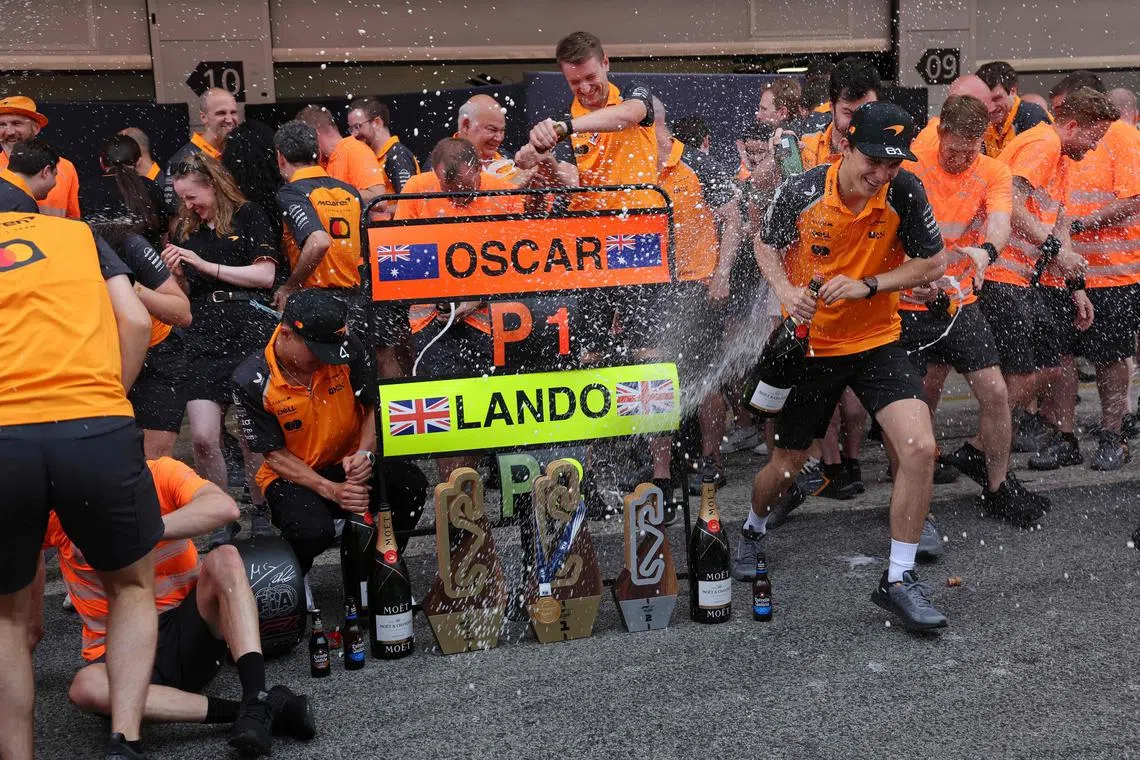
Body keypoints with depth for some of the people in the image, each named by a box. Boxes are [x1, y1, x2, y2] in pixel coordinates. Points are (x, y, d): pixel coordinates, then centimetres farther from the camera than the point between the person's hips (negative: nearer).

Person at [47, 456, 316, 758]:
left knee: (225, 559, -27)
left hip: (187, 627, 0)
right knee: (86, 688, -33)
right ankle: (237, 711, -30)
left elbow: (224, 507, -28)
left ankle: (257, 699, -37)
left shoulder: (160, 474, -8)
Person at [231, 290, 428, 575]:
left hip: (349, 463, 3)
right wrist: (332, 490, -24)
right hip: (292, 475, -2)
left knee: (411, 485, -26)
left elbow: (375, 406, -1)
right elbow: (275, 454, -12)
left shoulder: (348, 348, -11)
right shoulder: (251, 381, -16)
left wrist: (365, 453, -20)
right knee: (313, 532, -34)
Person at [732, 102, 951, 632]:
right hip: (810, 343, 0)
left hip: (878, 341, 1)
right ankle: (753, 529, 45)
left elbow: (933, 264, -7)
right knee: (786, 464, 9)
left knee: (920, 448, -18)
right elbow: (765, 245, 3)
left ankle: (899, 579, -1)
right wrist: (785, 290, -15)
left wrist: (868, 285, -20)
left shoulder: (905, 192, -14)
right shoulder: (801, 192, -15)